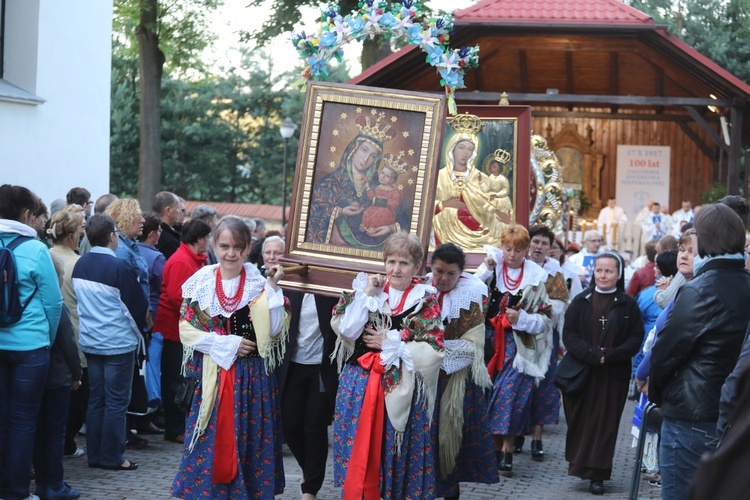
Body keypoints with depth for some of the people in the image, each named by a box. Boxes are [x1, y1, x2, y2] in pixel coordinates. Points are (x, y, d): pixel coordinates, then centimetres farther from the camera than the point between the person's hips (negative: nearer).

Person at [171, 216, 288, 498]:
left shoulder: (260, 283, 0)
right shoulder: (201, 283, 4)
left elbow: (274, 331, -10)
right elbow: (187, 330, -1)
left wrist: (271, 288, -17)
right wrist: (228, 344, -11)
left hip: (251, 376, -1)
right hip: (210, 375, 1)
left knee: (248, 441, 2)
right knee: (210, 443, 1)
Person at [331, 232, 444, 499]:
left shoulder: (426, 300, -1)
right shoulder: (368, 289, 7)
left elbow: (433, 352, -10)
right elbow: (345, 330, -5)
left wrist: (391, 343, -11)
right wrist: (367, 295, -8)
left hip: (403, 389, -2)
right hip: (360, 384, 2)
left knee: (401, 456, 5)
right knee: (359, 455, 3)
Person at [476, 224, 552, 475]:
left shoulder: (535, 278, 2)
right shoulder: (492, 270, 7)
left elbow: (545, 318, 3)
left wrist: (522, 318, -13)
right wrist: (485, 269, -11)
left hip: (520, 346, -2)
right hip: (491, 342, 2)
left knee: (511, 391, -10)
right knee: (489, 391, 0)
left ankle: (506, 449, -3)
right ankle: (494, 445, 11)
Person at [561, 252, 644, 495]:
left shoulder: (627, 304, 2)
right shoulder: (581, 301, 5)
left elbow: (636, 338, -2)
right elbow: (569, 334, -1)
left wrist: (610, 355, -16)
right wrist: (592, 354, -17)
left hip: (613, 375, -1)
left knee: (604, 424, 0)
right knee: (580, 421, 4)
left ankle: (597, 475, 4)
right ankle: (578, 463, 19)